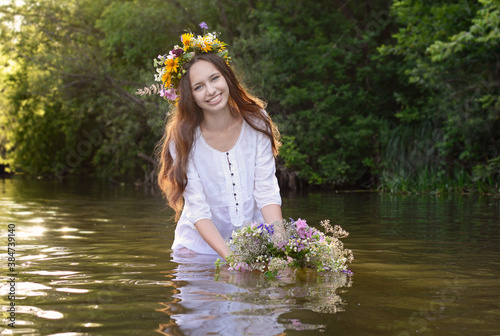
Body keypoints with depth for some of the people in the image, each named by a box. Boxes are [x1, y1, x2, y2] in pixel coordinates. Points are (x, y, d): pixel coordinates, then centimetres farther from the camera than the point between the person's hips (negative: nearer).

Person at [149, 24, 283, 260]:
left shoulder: (256, 122, -5)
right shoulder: (183, 139, -12)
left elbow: (267, 191, -7)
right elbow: (198, 210, -15)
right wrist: (229, 256, -29)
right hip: (201, 244, 0)